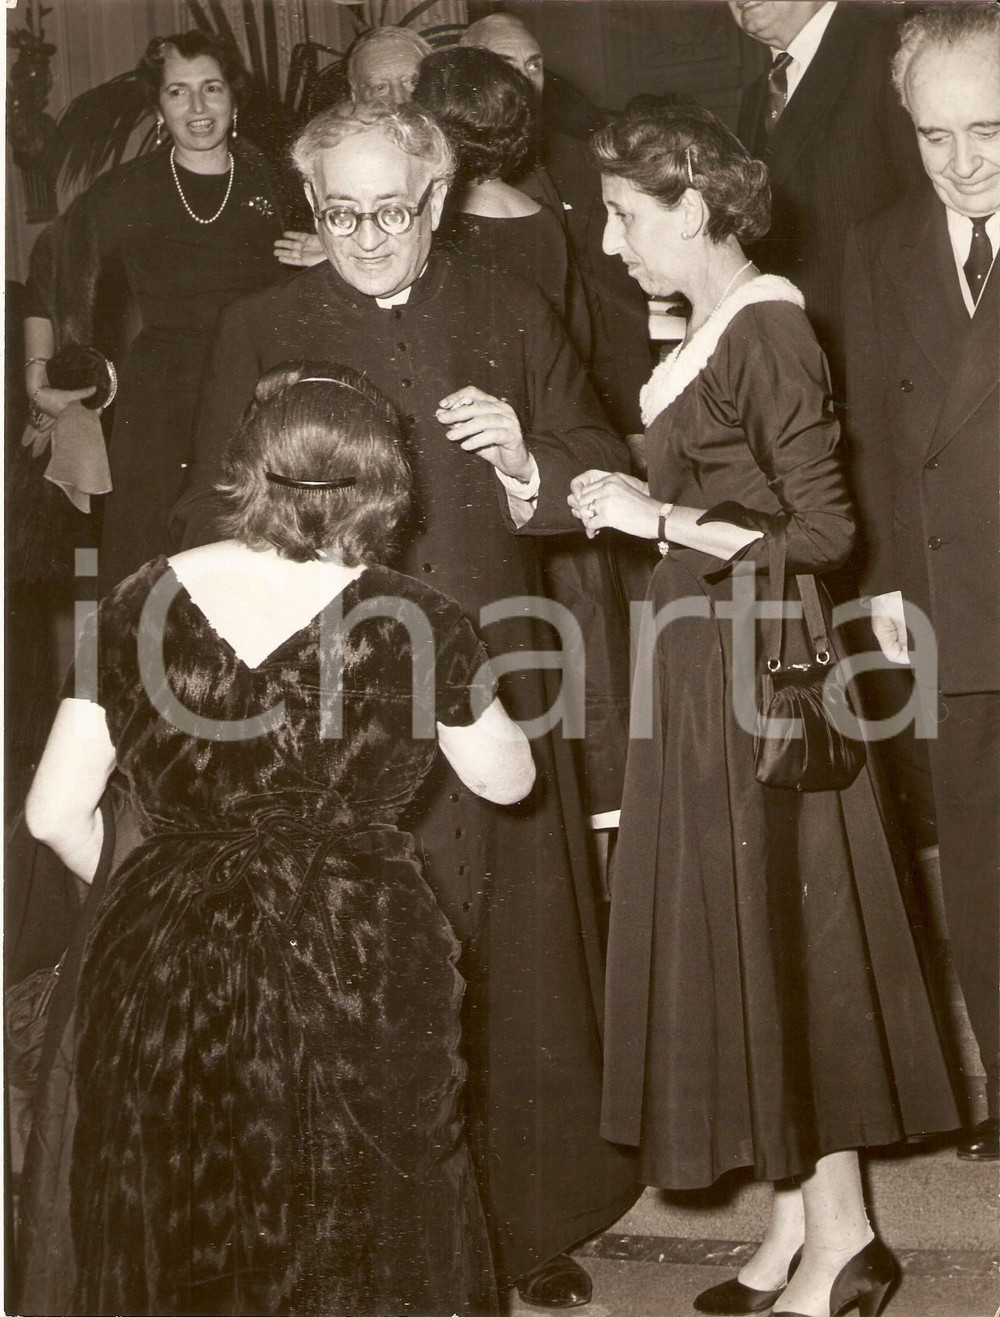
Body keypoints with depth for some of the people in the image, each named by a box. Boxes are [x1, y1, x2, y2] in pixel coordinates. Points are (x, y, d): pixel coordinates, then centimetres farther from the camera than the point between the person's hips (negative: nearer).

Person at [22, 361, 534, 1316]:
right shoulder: (411, 620, -8)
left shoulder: (141, 605, -4)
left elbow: (56, 815, 0)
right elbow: (507, 779, 6)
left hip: (164, 977, 2)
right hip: (352, 977, -1)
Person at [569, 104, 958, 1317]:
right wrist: (629, 501, 2)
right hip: (701, 662, 9)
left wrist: (657, 518, -16)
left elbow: (822, 533, -18)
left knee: (775, 934, 1)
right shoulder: (710, 329, 9)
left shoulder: (765, 330, -16)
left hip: (752, 664, -9)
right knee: (737, 936, 12)